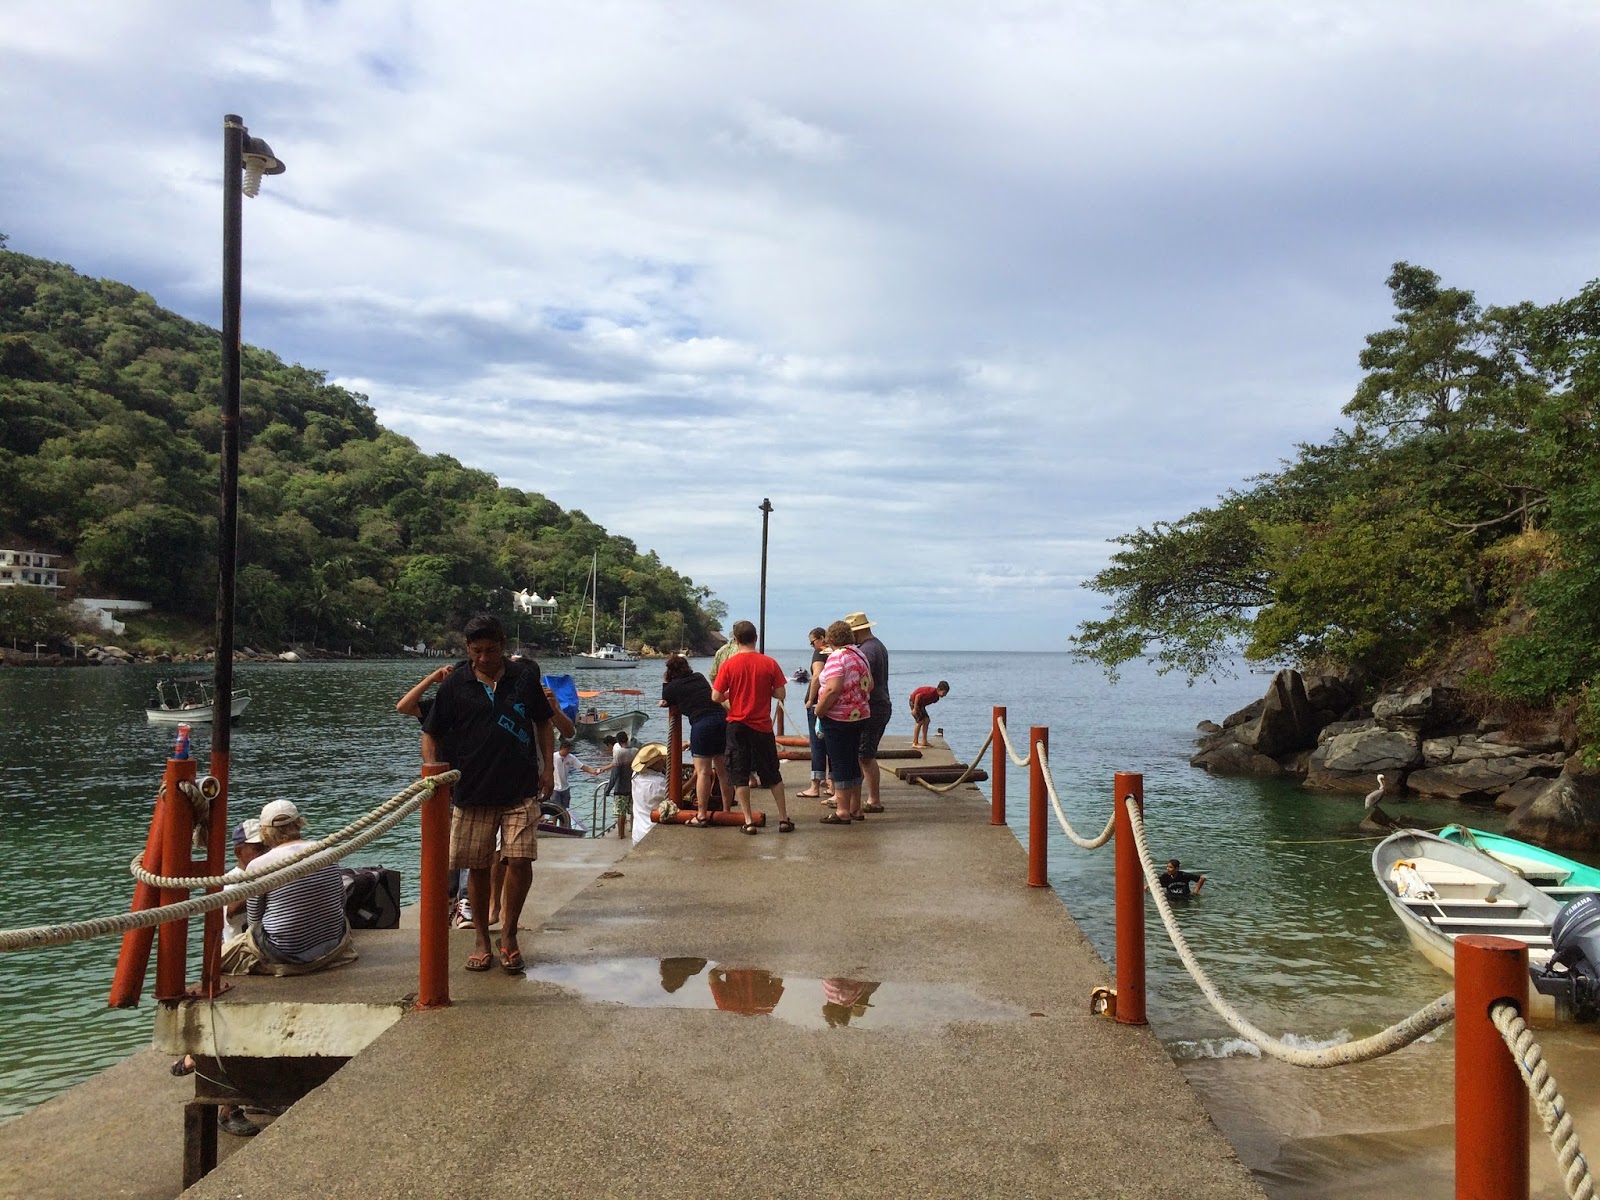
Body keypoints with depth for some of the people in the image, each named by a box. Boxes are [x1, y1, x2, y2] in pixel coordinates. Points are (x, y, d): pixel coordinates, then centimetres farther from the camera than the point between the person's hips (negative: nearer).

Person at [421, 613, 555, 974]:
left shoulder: (525, 676, 4)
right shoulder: (455, 685, 1)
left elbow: (544, 724, 15)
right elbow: (430, 734, 6)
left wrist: (548, 768, 7)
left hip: (521, 790, 0)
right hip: (472, 792, 0)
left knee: (520, 862, -8)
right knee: (478, 867, 7)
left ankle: (508, 934, 12)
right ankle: (481, 939, 24)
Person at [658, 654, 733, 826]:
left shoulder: (671, 687, 8)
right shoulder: (699, 677, 22)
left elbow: (666, 703, 27)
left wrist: (665, 684, 30)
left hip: (702, 723, -5)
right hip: (724, 718, 5)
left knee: (702, 772, -4)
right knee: (723, 770, 10)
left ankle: (702, 815, -6)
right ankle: (726, 812, 17)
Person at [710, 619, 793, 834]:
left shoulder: (729, 665, -8)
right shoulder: (769, 663, -6)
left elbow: (716, 697, -9)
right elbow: (780, 694, -4)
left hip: (737, 725, -1)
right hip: (762, 726, 1)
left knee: (740, 775, 6)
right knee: (773, 775, 13)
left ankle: (749, 821, 3)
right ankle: (784, 819, 15)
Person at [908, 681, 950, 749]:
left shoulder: (936, 697, -1)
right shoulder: (932, 692, -30)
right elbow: (918, 696, -31)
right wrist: (914, 709, -26)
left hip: (921, 703, 10)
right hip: (914, 700, -10)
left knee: (926, 720, 6)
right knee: (920, 721, -13)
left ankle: (924, 742, 10)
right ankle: (915, 743, -10)